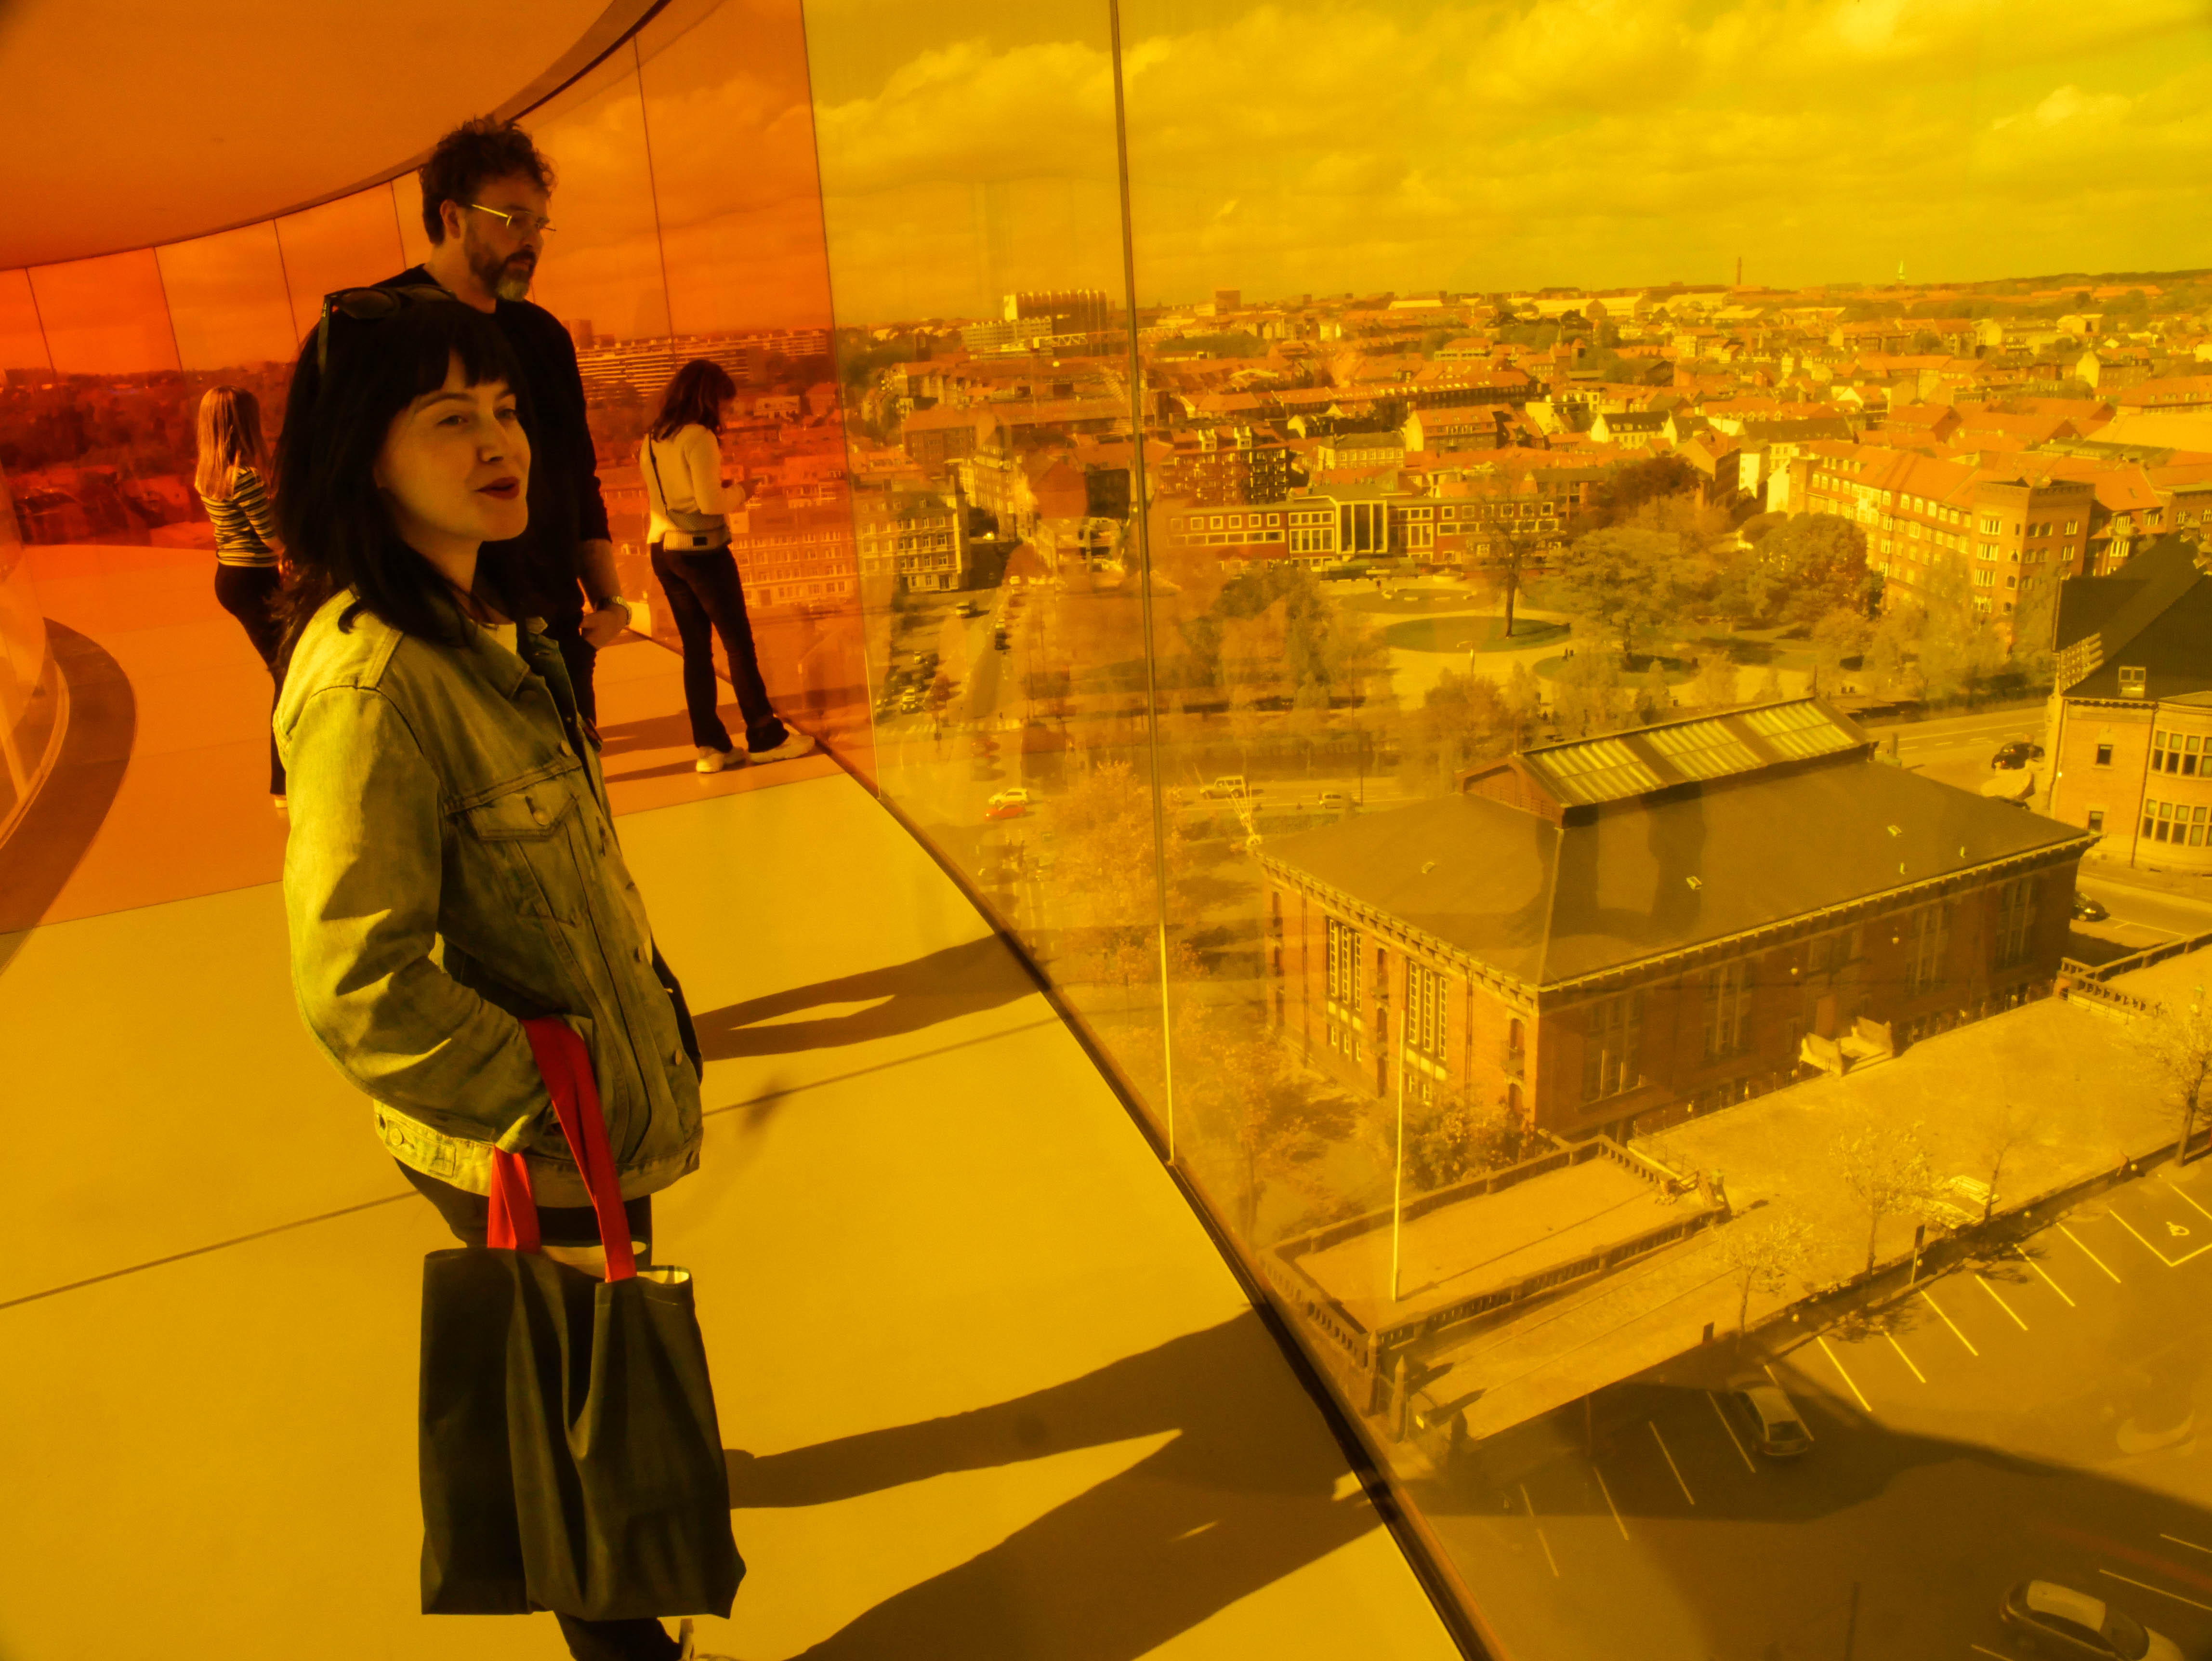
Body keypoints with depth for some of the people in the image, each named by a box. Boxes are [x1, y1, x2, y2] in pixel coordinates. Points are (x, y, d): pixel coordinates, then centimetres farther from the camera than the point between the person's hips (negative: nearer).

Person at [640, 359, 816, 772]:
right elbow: (711, 502, -17)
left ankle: (710, 744, 10)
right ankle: (765, 737, 8)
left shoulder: (651, 441, 10)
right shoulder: (699, 437, -13)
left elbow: (655, 498, 16)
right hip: (702, 549, -7)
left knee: (695, 647, 9)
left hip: (663, 551, 7)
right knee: (738, 642, 2)